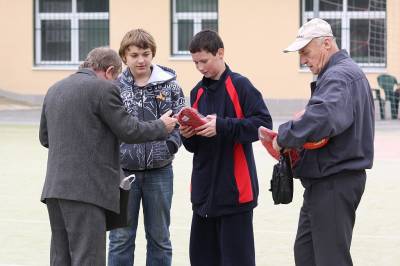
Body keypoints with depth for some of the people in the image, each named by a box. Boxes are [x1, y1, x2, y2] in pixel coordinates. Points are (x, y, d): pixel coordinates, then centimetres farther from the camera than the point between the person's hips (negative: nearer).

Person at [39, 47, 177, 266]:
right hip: (86, 188, -8)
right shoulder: (103, 88, -8)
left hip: (54, 187, 8)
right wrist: (161, 127, 9)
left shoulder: (54, 89, 15)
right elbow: (128, 130, -6)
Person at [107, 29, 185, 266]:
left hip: (159, 171, 1)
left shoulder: (169, 85, 0)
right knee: (121, 238, 6)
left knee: (159, 237, 11)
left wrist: (170, 146, -15)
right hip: (123, 170, -1)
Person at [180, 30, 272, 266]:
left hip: (235, 189, -7)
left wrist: (222, 126, -22)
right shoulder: (198, 92, 14)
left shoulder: (240, 85, -6)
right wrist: (188, 136, -6)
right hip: (204, 189, 7)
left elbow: (263, 123, -15)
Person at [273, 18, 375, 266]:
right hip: (328, 182, 11)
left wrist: (284, 137, -23)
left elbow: (322, 118, -35)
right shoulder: (347, 71, 16)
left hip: (334, 184, -11)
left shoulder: (339, 76, -18)